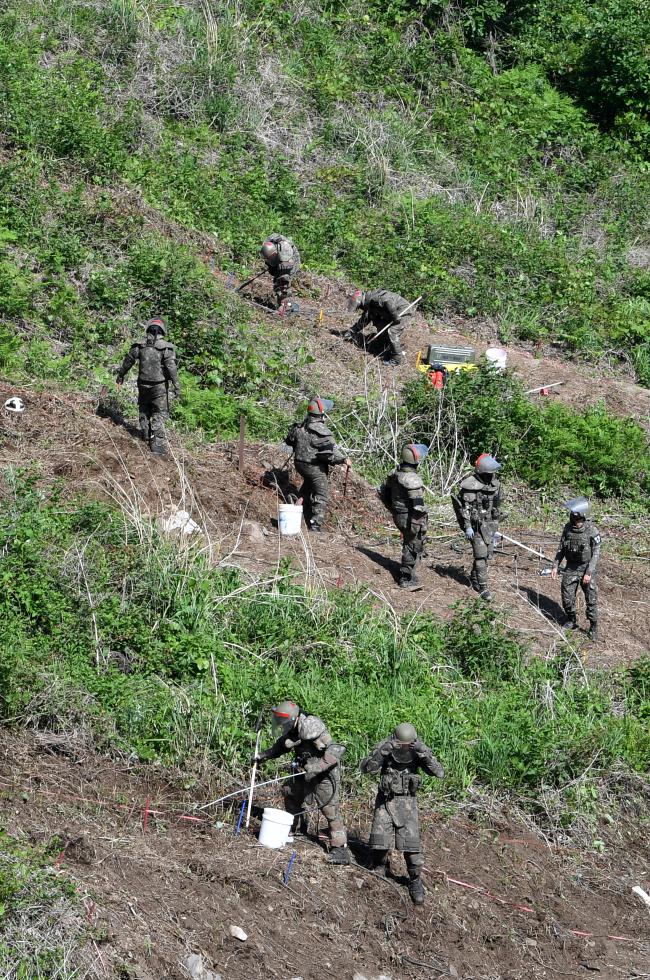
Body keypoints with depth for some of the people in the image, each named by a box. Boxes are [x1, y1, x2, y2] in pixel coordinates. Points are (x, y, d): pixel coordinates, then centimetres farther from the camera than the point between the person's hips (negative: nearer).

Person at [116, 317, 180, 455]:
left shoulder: (139, 346, -2)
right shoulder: (166, 348, -11)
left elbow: (128, 361, 6)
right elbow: (172, 368, -15)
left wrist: (120, 376, 21)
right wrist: (176, 386, -11)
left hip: (143, 384, 3)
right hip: (159, 386, -3)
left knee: (144, 410, 23)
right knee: (159, 414, 3)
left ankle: (146, 436, 34)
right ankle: (158, 444, -4)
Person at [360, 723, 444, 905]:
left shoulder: (418, 752, -12)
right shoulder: (384, 749, -13)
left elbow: (439, 773, -22)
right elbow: (366, 768, -24)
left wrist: (424, 752, -36)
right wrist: (381, 752, -39)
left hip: (407, 802, 0)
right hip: (385, 800, 0)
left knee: (411, 842, -10)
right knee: (379, 839, -3)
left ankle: (416, 881, 5)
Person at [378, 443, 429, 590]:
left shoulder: (395, 473, 0)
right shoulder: (413, 480, -26)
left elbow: (383, 492, 12)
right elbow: (418, 505, -26)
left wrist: (393, 509, 21)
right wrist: (423, 524, -17)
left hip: (398, 516, 8)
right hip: (411, 518, -8)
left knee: (410, 543, 25)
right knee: (414, 546, 7)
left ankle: (407, 571, 35)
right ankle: (406, 579, 15)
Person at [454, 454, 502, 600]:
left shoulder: (495, 483, 4)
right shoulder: (470, 484, -16)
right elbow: (465, 507, -14)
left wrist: (495, 526, 15)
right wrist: (467, 527, -17)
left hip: (489, 523, 6)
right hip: (475, 524, -6)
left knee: (487, 554, 10)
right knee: (481, 554, -10)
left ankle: (474, 579, 29)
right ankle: (483, 587, -7)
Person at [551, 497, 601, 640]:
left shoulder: (592, 530, -18)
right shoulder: (568, 527, -3)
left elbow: (596, 553, -15)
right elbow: (562, 548, 7)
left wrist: (589, 573, -20)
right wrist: (555, 566, 3)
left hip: (586, 569, -4)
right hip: (570, 568, 5)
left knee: (591, 599, 0)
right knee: (567, 596, 8)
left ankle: (593, 627, 13)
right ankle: (571, 621, 29)